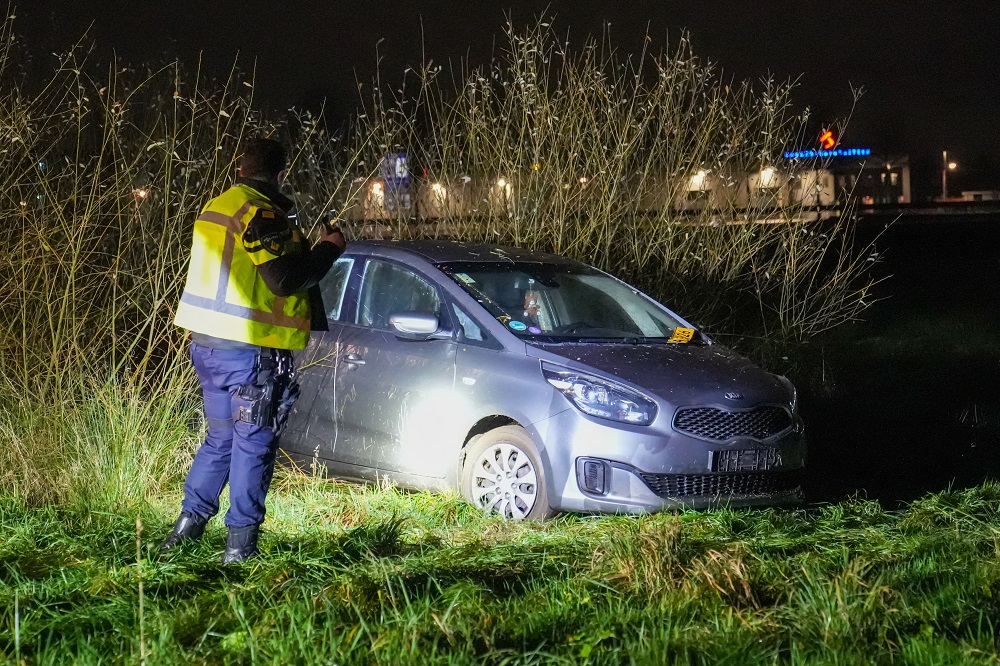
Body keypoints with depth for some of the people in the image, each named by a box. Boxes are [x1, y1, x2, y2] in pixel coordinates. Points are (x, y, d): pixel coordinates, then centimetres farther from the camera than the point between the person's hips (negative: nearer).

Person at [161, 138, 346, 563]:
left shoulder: (213, 209, 13)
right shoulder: (260, 213, -15)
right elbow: (284, 279, -22)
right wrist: (328, 249, -9)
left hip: (207, 344, 8)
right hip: (250, 351, -8)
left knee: (220, 437, 20)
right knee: (252, 445, 0)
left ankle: (190, 521, 21)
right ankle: (241, 542, 2)